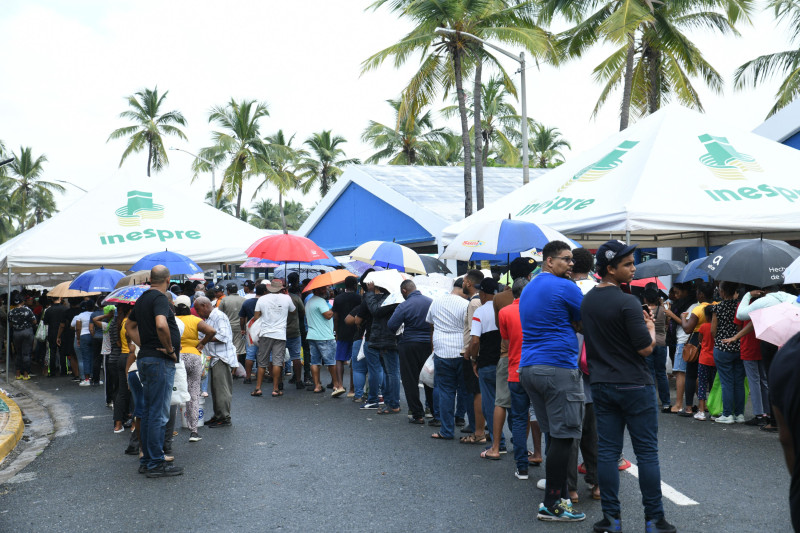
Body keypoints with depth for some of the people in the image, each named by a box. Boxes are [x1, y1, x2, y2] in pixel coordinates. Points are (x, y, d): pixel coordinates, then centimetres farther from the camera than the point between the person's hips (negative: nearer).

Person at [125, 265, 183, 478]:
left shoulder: (143, 298, 15)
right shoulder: (160, 297, -14)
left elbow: (129, 326, 26)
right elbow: (161, 325, -31)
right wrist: (170, 349, -17)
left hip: (145, 358, 10)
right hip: (160, 360, -9)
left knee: (147, 413, 14)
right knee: (158, 414, -5)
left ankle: (147, 460, 21)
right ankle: (156, 464, 0)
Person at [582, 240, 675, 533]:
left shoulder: (587, 301, 7)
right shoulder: (627, 303, -17)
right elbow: (645, 347, -17)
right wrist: (651, 328, 4)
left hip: (601, 385, 6)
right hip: (634, 385, -6)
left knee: (607, 451, 8)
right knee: (647, 452, 3)